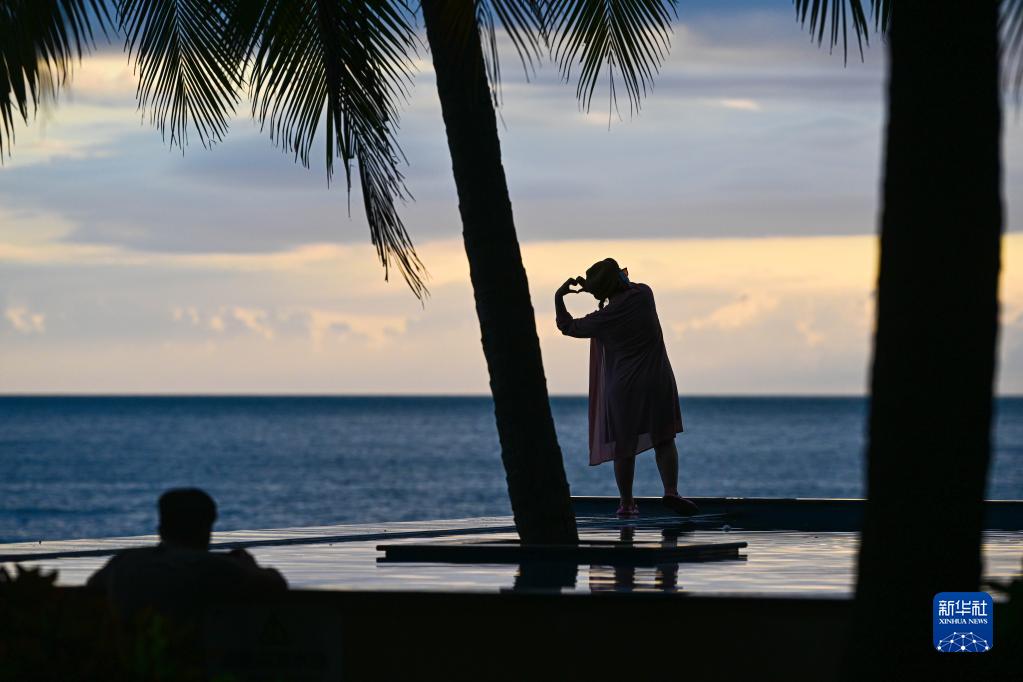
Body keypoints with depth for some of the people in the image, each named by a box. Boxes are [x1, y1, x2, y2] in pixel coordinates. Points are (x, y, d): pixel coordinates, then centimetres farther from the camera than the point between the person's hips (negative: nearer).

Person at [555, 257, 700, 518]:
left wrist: (559, 297, 14)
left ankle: (626, 503, 14)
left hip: (624, 387, -2)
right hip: (657, 382, 2)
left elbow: (568, 326, 3)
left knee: (624, 447, 8)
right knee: (664, 439, 8)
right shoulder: (643, 294, -5)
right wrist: (589, 287, 15)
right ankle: (671, 491, -9)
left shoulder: (604, 318, -14)